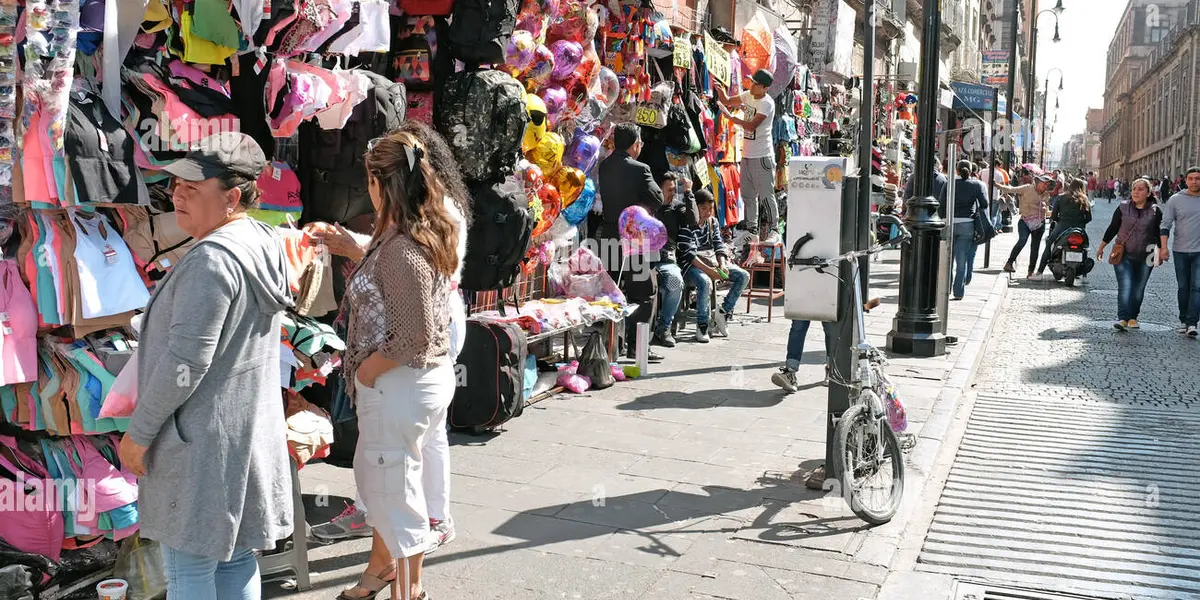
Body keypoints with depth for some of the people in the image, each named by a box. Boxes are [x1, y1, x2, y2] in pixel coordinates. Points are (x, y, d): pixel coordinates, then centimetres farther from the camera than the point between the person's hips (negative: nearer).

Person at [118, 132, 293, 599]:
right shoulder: (264, 243, 8)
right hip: (250, 432, 10)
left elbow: (184, 362, -22)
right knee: (235, 558, 19)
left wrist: (139, 432, -11)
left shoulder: (212, 259, -22)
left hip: (203, 441, -9)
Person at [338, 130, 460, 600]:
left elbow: (414, 338, -26)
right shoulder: (429, 232, 4)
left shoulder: (401, 249, -25)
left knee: (395, 487, 7)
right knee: (375, 474, 25)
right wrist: (352, 246, 28)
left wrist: (364, 370, -13)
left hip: (400, 382, -10)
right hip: (427, 375, 10)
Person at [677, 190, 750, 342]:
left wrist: (722, 265, -12)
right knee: (705, 282, -38)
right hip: (693, 264, -7)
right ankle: (701, 325, -23)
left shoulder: (713, 222, 13)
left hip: (713, 261, 7)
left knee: (744, 276, -8)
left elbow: (719, 245, 8)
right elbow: (689, 253, -17)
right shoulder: (686, 225, -9)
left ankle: (723, 312, -1)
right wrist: (708, 270, -27)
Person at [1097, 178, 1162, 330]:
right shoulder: (1123, 208, 1)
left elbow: (1159, 233, 9)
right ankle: (1122, 318, -18)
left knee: (1138, 289, 8)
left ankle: (1133, 317, 20)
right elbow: (1112, 228, 7)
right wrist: (1101, 248, 9)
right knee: (1125, 286, -14)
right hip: (1123, 255, -1)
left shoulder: (1155, 212, 2)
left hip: (1145, 258, 1)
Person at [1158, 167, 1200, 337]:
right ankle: (1183, 320, 20)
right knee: (1183, 287, 10)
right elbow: (1165, 224, 1)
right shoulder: (1175, 200, 1)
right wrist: (1163, 247, -8)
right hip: (1180, 251, 1)